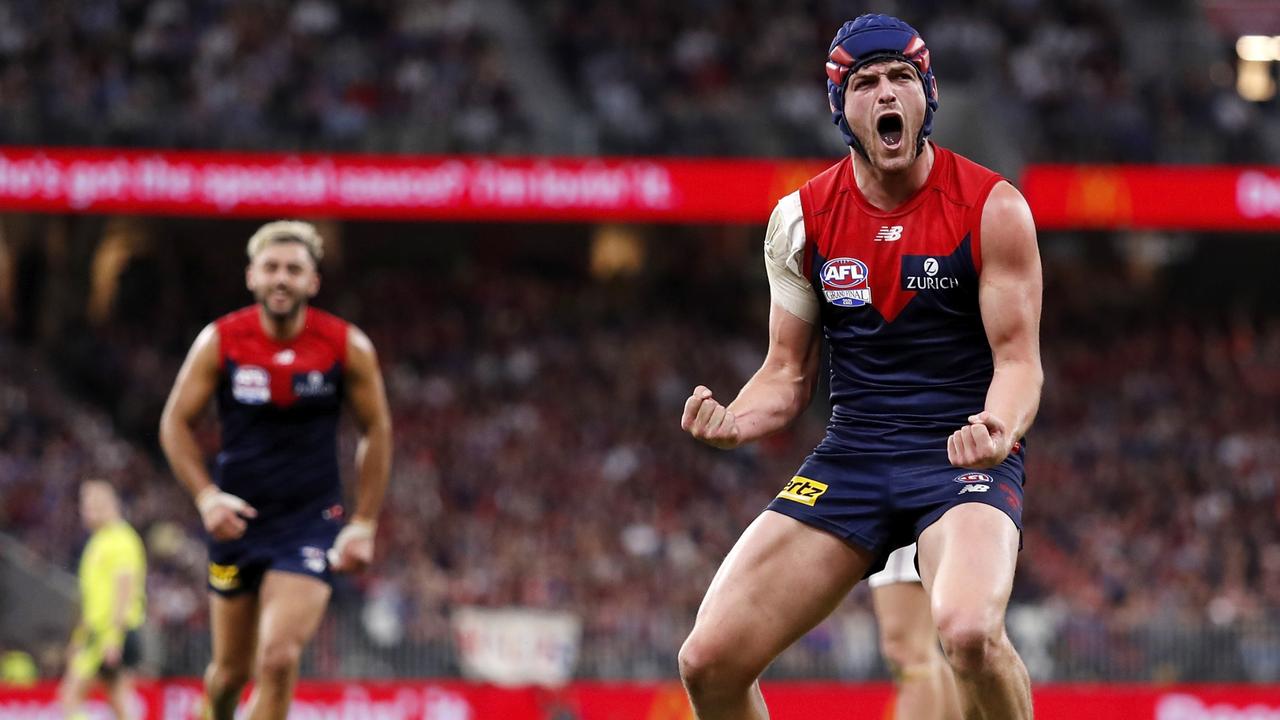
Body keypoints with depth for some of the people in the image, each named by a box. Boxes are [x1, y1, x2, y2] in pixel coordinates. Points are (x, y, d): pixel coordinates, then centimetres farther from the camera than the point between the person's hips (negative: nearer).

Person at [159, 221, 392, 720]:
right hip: (237, 520, 1)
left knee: (279, 658, -19)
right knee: (232, 669, 11)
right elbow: (175, 422, 1)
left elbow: (376, 431, 4)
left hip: (310, 523, -1)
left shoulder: (348, 348, -6)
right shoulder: (219, 342, -6)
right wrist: (206, 496, -15)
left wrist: (364, 524, 0)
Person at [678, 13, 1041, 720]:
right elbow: (788, 373, 11)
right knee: (708, 662, -8)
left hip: (963, 455, -4)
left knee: (968, 632, -35)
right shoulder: (803, 217, 5)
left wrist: (998, 430, -28)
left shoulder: (992, 208, -6)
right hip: (851, 455, 4)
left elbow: (1019, 360, -5)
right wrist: (732, 422, -12)